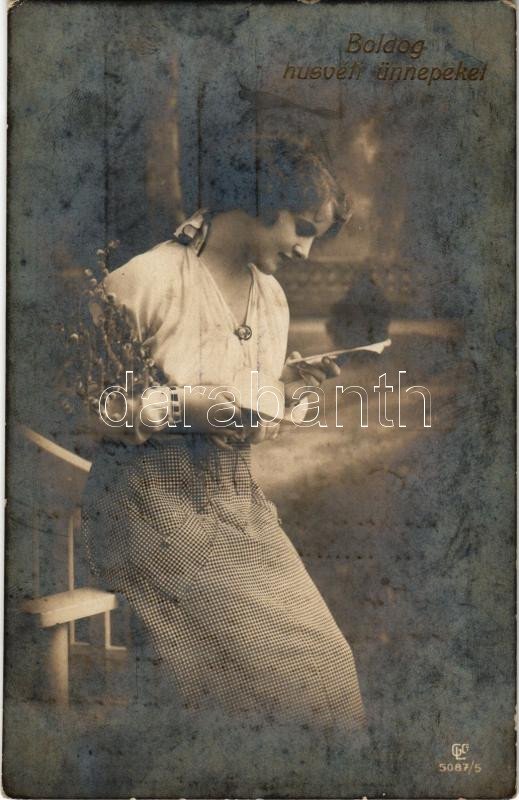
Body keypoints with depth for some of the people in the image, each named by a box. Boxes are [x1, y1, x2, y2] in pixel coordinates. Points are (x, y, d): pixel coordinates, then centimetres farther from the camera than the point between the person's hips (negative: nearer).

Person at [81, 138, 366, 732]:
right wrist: (187, 405, -19)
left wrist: (285, 388, -6)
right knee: (266, 664, -13)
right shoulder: (148, 275, -11)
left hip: (232, 497, 7)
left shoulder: (272, 299, 11)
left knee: (320, 657, -1)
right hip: (150, 500, -6)